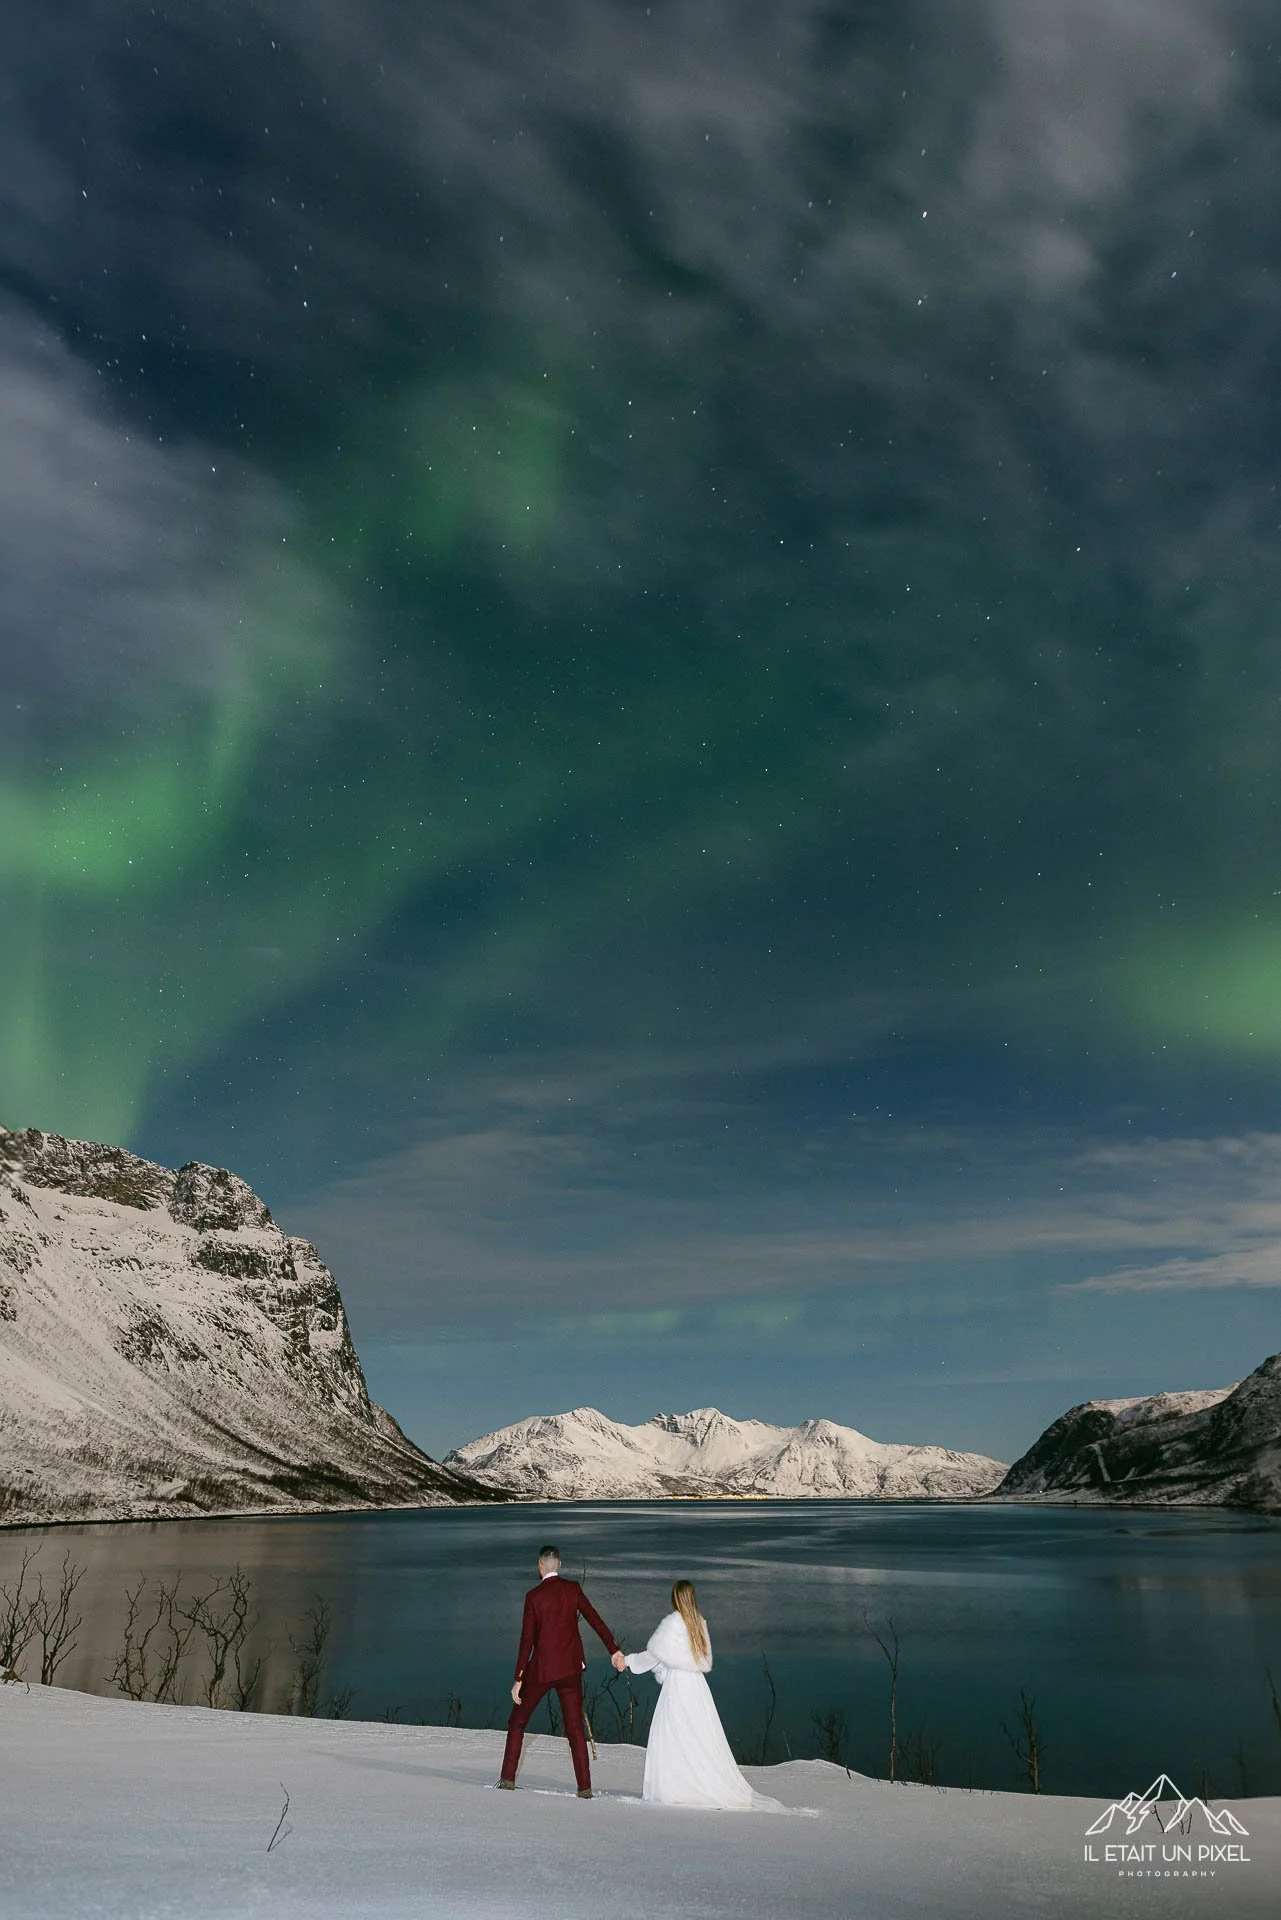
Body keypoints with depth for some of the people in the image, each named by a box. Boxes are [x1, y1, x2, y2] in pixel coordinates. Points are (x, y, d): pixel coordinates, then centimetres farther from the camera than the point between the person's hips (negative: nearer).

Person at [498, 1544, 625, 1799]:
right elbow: (595, 1620, -2)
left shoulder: (533, 1596, -9)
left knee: (517, 1722, 15)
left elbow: (527, 1640, -9)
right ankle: (584, 1787, 5)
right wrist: (614, 1650, 5)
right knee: (575, 1727, 10)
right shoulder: (573, 1589, -2)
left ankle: (508, 1778, 15)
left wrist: (518, 1679, -5)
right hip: (570, 1668, 3)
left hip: (541, 1668, -2)